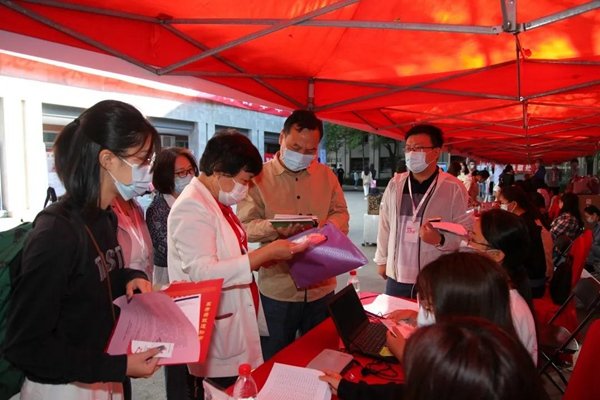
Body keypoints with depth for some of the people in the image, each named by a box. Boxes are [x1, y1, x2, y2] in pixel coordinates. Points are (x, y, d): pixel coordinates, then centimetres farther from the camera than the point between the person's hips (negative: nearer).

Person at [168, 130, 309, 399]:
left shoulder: (218, 203, 10)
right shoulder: (191, 207, -20)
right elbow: (202, 273, -29)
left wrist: (264, 257, 5)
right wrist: (266, 252, -27)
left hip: (234, 329, 9)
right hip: (216, 338, -9)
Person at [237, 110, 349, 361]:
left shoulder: (326, 175, 7)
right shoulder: (259, 177, -5)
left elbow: (341, 213, 9)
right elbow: (245, 225, -8)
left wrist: (328, 227, -13)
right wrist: (275, 228, -27)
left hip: (321, 287, 4)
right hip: (276, 288, -3)